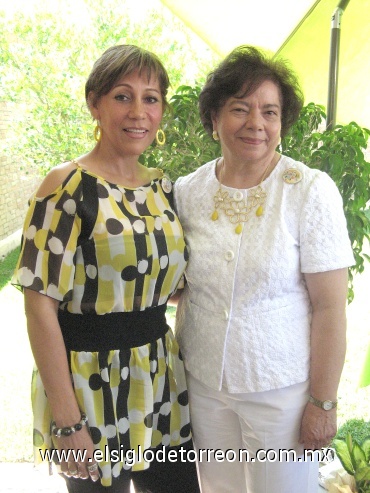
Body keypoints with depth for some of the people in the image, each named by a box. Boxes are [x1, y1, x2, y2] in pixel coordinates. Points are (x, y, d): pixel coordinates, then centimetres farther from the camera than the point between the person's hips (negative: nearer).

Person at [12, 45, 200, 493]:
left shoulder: (162, 187, 5)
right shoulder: (69, 187, -15)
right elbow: (40, 304, -17)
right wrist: (66, 421, -18)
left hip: (160, 381, 6)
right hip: (91, 386, -6)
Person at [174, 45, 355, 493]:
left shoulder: (311, 191, -13)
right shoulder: (187, 190, -2)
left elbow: (330, 307, -12)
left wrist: (323, 402, -11)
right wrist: (179, 364, 10)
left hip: (282, 389, -3)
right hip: (203, 385, 4)